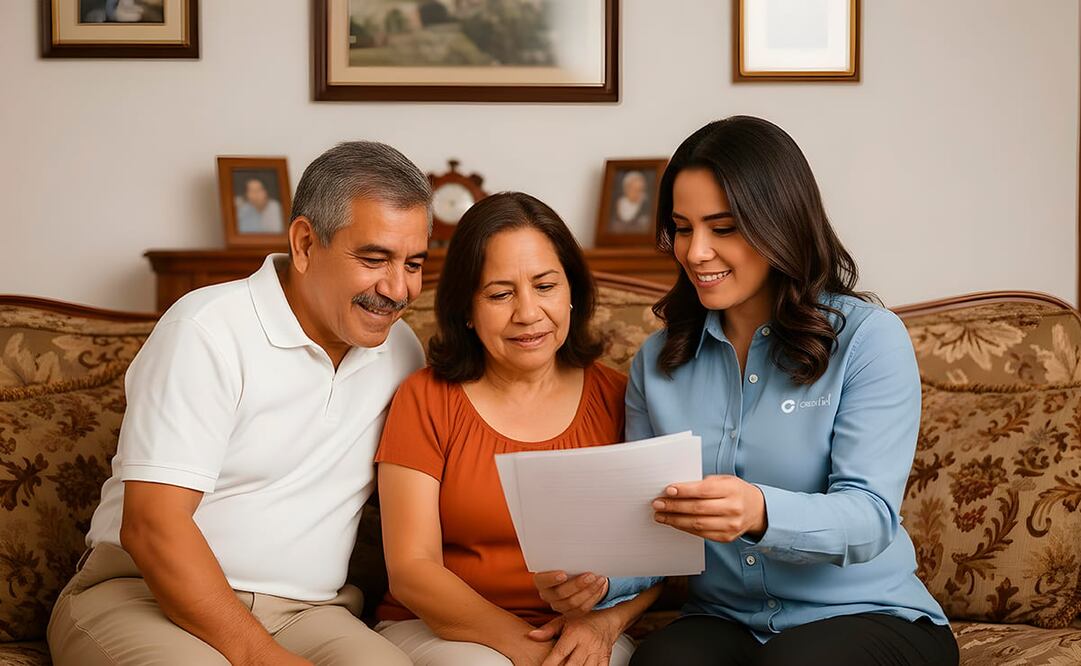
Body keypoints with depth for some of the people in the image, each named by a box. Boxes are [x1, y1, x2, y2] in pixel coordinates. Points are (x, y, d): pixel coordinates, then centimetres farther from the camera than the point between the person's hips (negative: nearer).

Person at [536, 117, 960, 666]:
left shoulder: (868, 338, -5)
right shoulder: (658, 361, 9)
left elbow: (871, 516, -16)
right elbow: (649, 527, 6)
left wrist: (763, 513, -37)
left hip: (869, 616, -1)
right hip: (724, 620, 2)